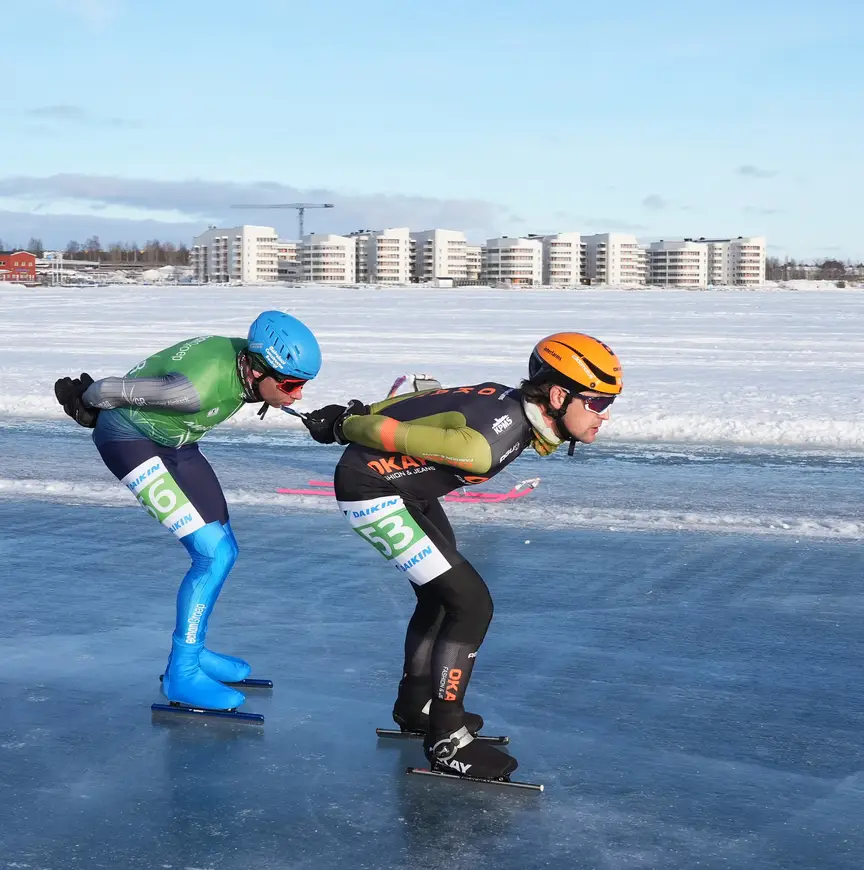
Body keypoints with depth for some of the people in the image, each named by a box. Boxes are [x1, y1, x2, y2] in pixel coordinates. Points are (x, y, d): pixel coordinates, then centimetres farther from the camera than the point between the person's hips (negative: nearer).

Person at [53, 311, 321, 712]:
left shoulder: (249, 358, -14)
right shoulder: (201, 387, -37)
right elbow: (114, 389, -23)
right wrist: (84, 400, -4)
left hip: (172, 440, 9)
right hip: (129, 439, -9)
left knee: (223, 550, 10)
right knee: (213, 553, -15)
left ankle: (191, 650, 27)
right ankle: (181, 675, -5)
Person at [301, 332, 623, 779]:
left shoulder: (509, 401, -5)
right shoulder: (482, 446, -33)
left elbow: (427, 400, 5)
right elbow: (392, 434, -24)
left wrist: (355, 413, 10)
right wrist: (344, 428, -6)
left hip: (405, 483, 10)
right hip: (371, 490, -10)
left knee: (443, 592, 22)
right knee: (470, 603, -12)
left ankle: (416, 705, 40)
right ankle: (446, 739, -2)